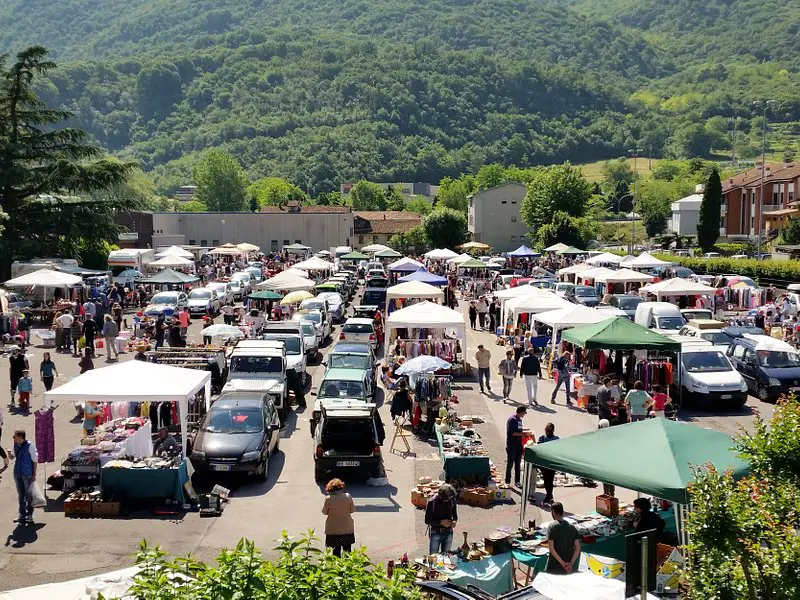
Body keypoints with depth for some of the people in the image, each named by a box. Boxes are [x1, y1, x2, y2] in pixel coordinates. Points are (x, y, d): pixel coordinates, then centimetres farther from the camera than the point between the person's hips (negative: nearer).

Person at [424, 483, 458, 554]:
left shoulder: (452, 500, -5)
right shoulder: (432, 502, -16)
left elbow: (455, 515, 10)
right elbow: (427, 521, -11)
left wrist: (454, 521, -13)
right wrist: (441, 522, -23)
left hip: (448, 533, 3)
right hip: (435, 533, -3)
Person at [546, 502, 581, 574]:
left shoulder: (552, 527, -11)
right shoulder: (572, 527, 3)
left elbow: (551, 549, -18)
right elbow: (578, 548, -3)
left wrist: (563, 563, -16)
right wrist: (571, 563, -9)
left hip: (553, 566, -4)